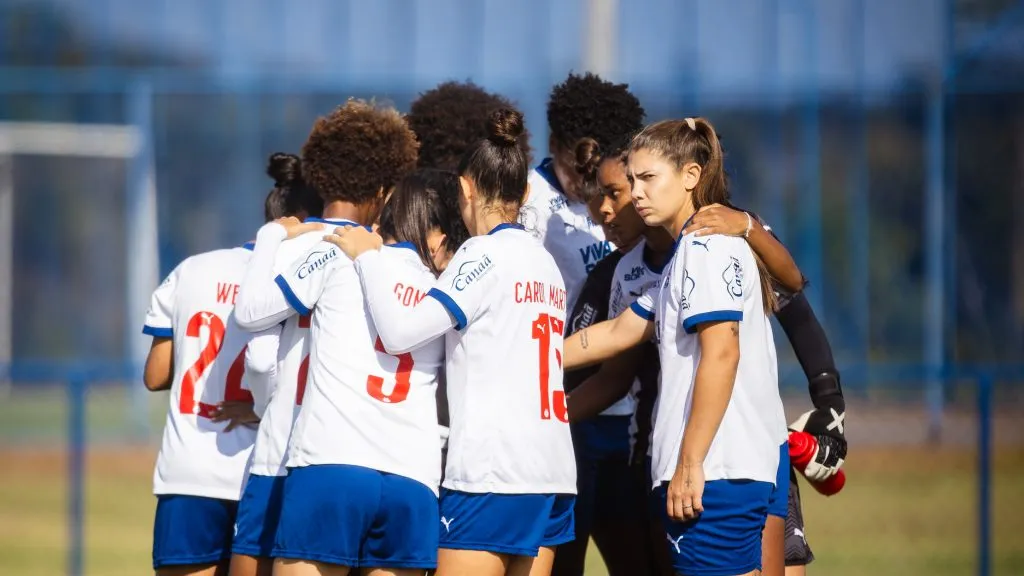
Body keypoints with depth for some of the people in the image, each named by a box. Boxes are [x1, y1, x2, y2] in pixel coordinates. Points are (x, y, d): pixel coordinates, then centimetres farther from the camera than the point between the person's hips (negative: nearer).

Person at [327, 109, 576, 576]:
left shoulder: (485, 254, -8)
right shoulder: (545, 261, 16)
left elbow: (400, 332, -15)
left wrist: (367, 256, -2)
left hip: (490, 472, -8)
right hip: (551, 471, 8)